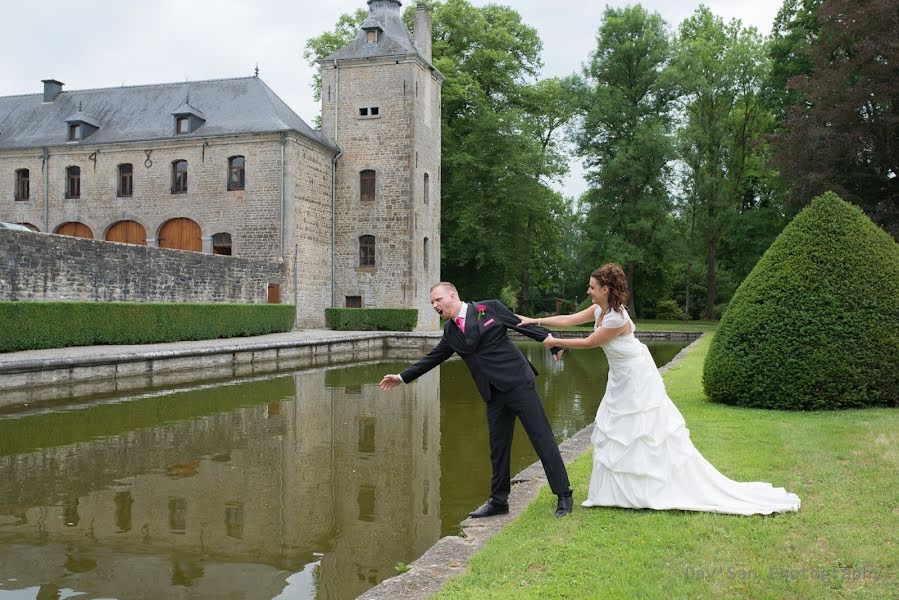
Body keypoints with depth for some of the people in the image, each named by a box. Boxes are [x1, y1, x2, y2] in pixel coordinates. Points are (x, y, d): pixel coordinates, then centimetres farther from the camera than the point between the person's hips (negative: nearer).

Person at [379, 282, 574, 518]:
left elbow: (524, 325, -1)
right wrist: (402, 377, 23)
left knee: (542, 439, -2)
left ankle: (563, 495, 7)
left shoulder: (490, 308, -4)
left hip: (518, 383, -5)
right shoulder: (450, 332, 11)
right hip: (494, 395, 6)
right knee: (498, 448, 11)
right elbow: (432, 358, 20)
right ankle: (498, 501, 24)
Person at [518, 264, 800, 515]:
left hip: (637, 382, -10)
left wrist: (555, 342, -8)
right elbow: (569, 319, 3)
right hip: (622, 381, 10)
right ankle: (614, 491, 23)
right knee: (612, 433, 13)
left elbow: (588, 342, -19)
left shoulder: (616, 318, -27)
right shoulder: (600, 309, -2)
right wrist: (534, 321, 1)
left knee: (653, 437, -2)